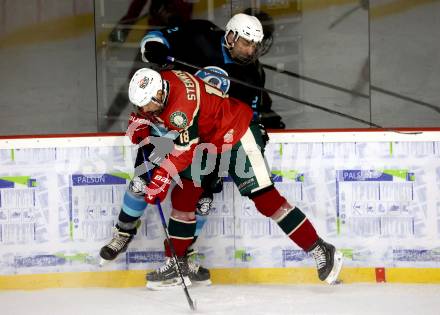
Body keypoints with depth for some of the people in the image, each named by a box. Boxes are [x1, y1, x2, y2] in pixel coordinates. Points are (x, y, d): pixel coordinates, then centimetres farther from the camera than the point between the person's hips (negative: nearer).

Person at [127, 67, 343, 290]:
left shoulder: (180, 99, -31)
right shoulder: (152, 88, -5)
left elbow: (185, 149, -29)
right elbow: (142, 117, 16)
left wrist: (161, 178, -25)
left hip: (236, 131, -9)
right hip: (207, 139, 9)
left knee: (264, 197, -15)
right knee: (183, 195, 4)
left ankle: (320, 251, -12)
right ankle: (176, 264, 14)